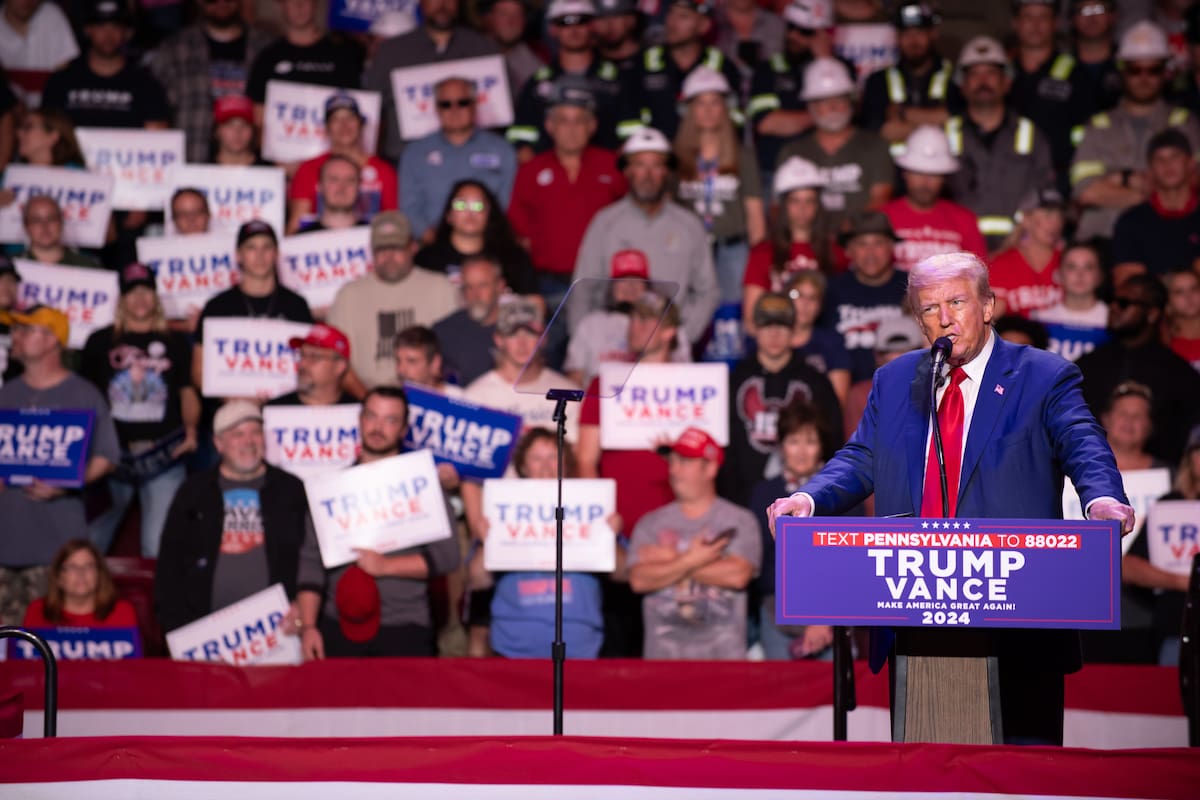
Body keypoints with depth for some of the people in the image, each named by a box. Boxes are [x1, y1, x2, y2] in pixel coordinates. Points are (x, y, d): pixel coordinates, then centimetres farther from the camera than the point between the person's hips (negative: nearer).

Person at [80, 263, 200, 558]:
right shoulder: (100, 342, 10)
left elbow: (188, 391, 14)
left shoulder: (175, 343, 12)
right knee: (90, 542, 5)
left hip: (162, 454, -1)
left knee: (160, 546, -5)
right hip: (112, 455, 1)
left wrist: (190, 429, 1)